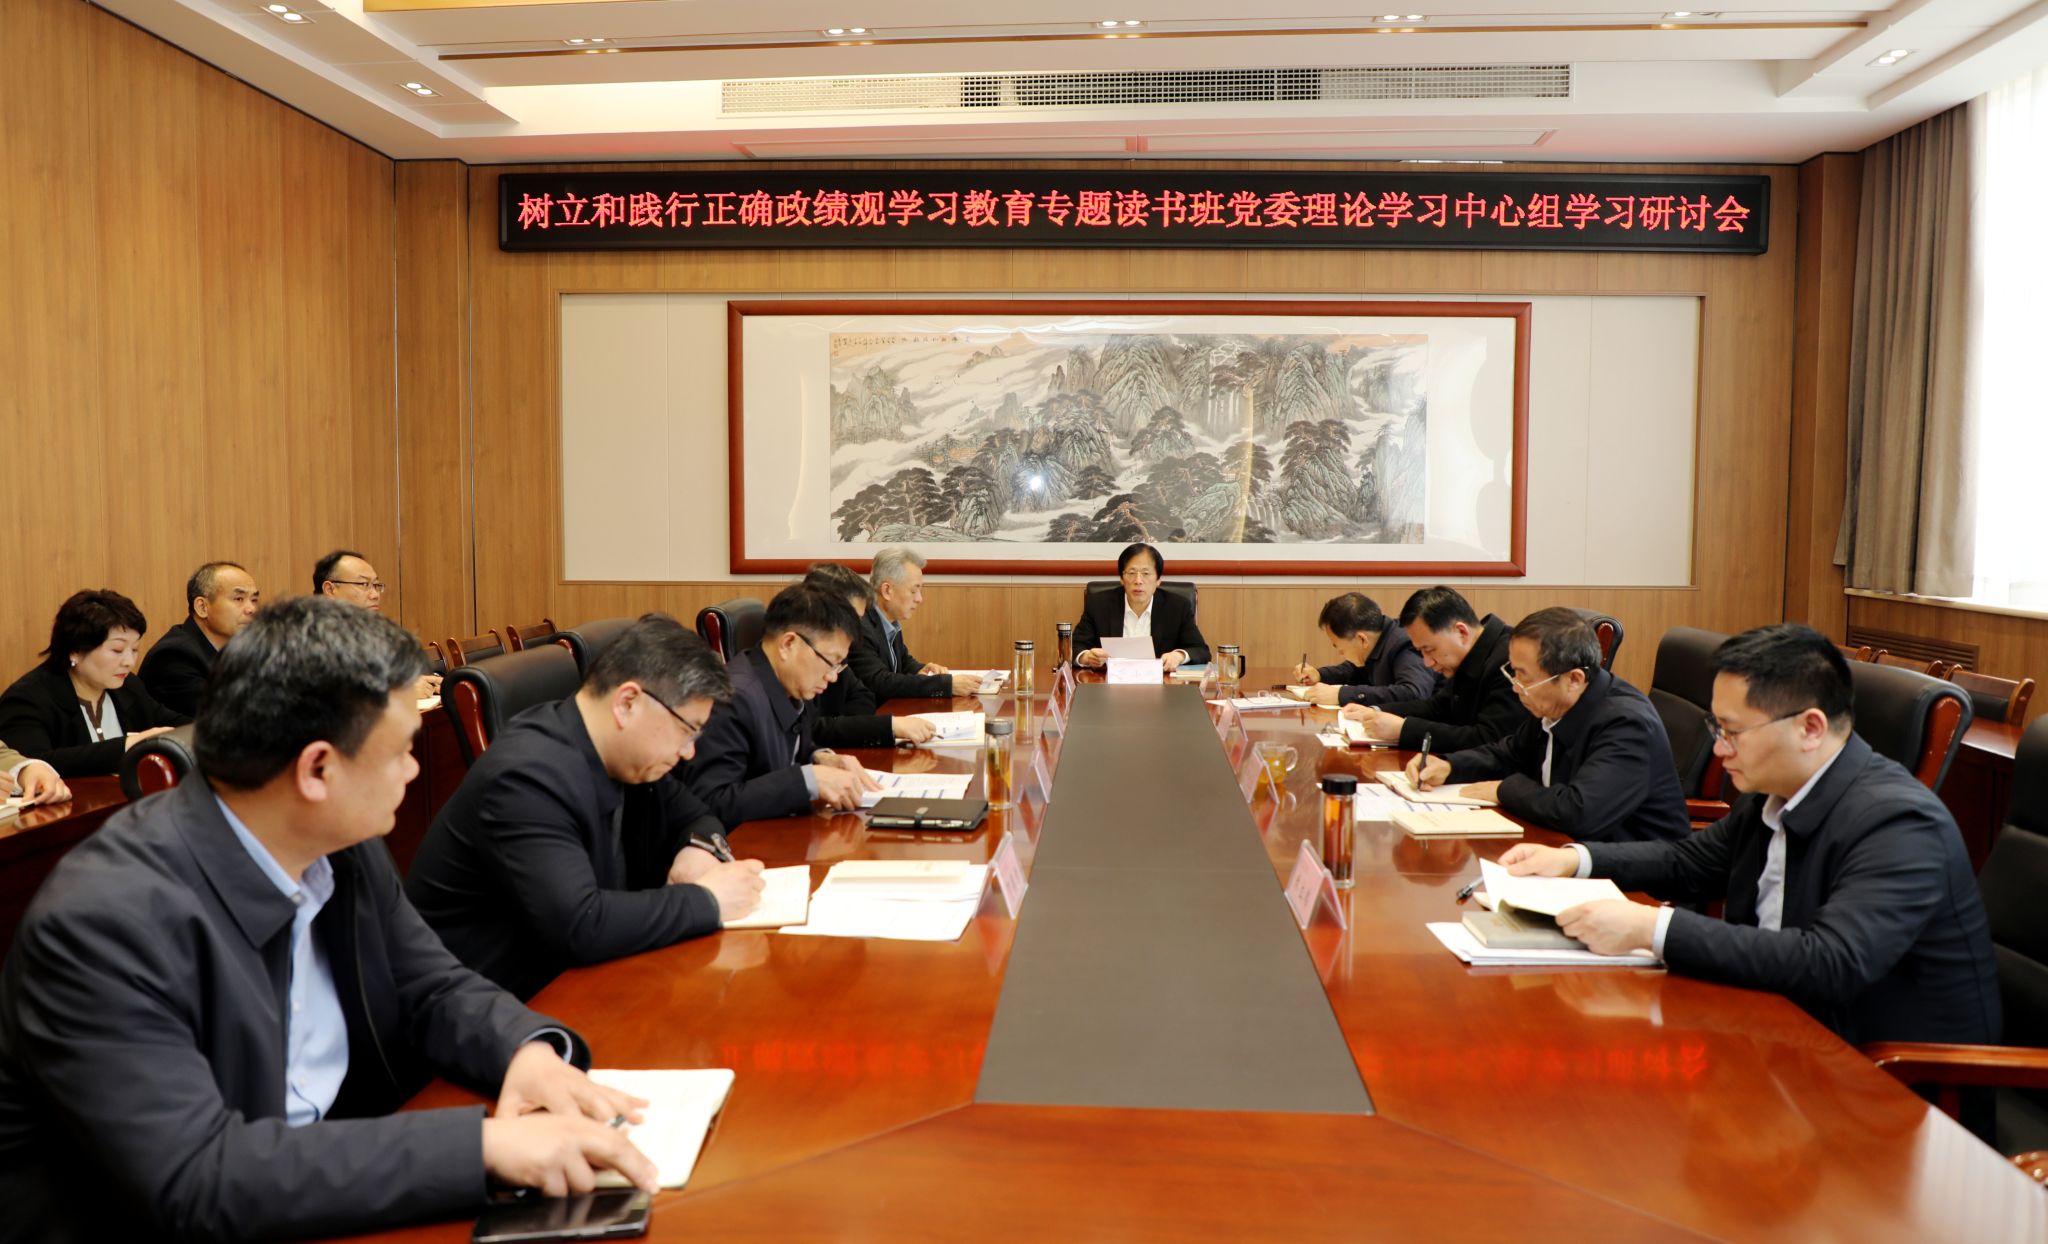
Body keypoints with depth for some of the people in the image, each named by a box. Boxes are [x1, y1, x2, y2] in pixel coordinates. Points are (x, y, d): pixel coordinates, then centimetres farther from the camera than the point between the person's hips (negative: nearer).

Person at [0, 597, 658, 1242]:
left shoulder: (342, 847, -5)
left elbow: (432, 987, 6)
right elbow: (192, 1181, -29)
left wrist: (530, 1047, -15)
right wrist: (482, 1144, -34)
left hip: (335, 1190, 6)